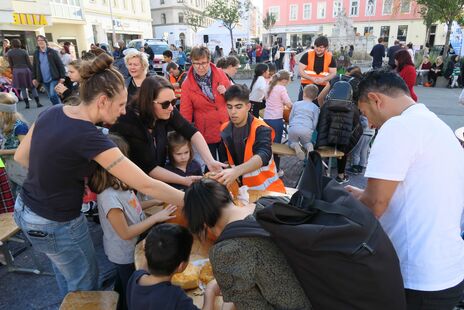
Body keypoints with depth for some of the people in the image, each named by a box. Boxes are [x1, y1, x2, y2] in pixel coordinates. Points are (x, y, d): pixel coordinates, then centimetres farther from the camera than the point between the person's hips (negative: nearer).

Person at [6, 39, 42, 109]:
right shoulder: (24, 51, -2)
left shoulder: (9, 53, 1)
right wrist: (32, 71, 5)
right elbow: (29, 63, -2)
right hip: (26, 70, -1)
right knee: (32, 87, 5)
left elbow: (11, 64, 3)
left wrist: (13, 71, 15)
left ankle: (27, 104, 5)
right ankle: (38, 103, 1)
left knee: (23, 88, 7)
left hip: (16, 71, 1)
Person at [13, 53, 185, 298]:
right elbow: (146, 185, -32)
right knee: (85, 283, 19)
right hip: (56, 225, -8)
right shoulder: (88, 137, -31)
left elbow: (21, 156, 7)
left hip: (26, 210, 8)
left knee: (66, 275, 32)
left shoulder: (52, 112, -7)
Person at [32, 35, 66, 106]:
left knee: (53, 95, -15)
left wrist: (62, 76, -10)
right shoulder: (36, 53, 9)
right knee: (51, 97, 8)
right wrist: (34, 78, 7)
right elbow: (34, 66, 12)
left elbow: (60, 64, -4)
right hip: (44, 80, 4)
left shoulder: (52, 52, -2)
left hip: (54, 78, -4)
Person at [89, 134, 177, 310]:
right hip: (125, 254, -7)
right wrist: (156, 218, -27)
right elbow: (125, 233, -29)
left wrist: (155, 201, -4)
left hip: (130, 249, 8)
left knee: (123, 285, 32)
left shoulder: (119, 182, -9)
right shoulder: (108, 196, -35)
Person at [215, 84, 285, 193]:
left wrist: (236, 171, -47)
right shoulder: (225, 130, 1)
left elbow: (263, 156, -32)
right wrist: (224, 175, -7)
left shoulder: (261, 129, -14)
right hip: (241, 189, 4)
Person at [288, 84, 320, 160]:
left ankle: (296, 146, -13)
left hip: (294, 128, 0)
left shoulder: (296, 104, 19)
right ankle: (309, 146, -9)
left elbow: (290, 117, 20)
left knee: (291, 142, 24)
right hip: (307, 130, 1)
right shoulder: (315, 107, 16)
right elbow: (315, 123, 10)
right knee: (307, 142, 28)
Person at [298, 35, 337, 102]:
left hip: (322, 87, 2)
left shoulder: (330, 57, 1)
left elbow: (333, 73, 3)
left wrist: (323, 79, -18)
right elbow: (300, 70, -8)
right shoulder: (307, 55, -6)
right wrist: (312, 78, -21)